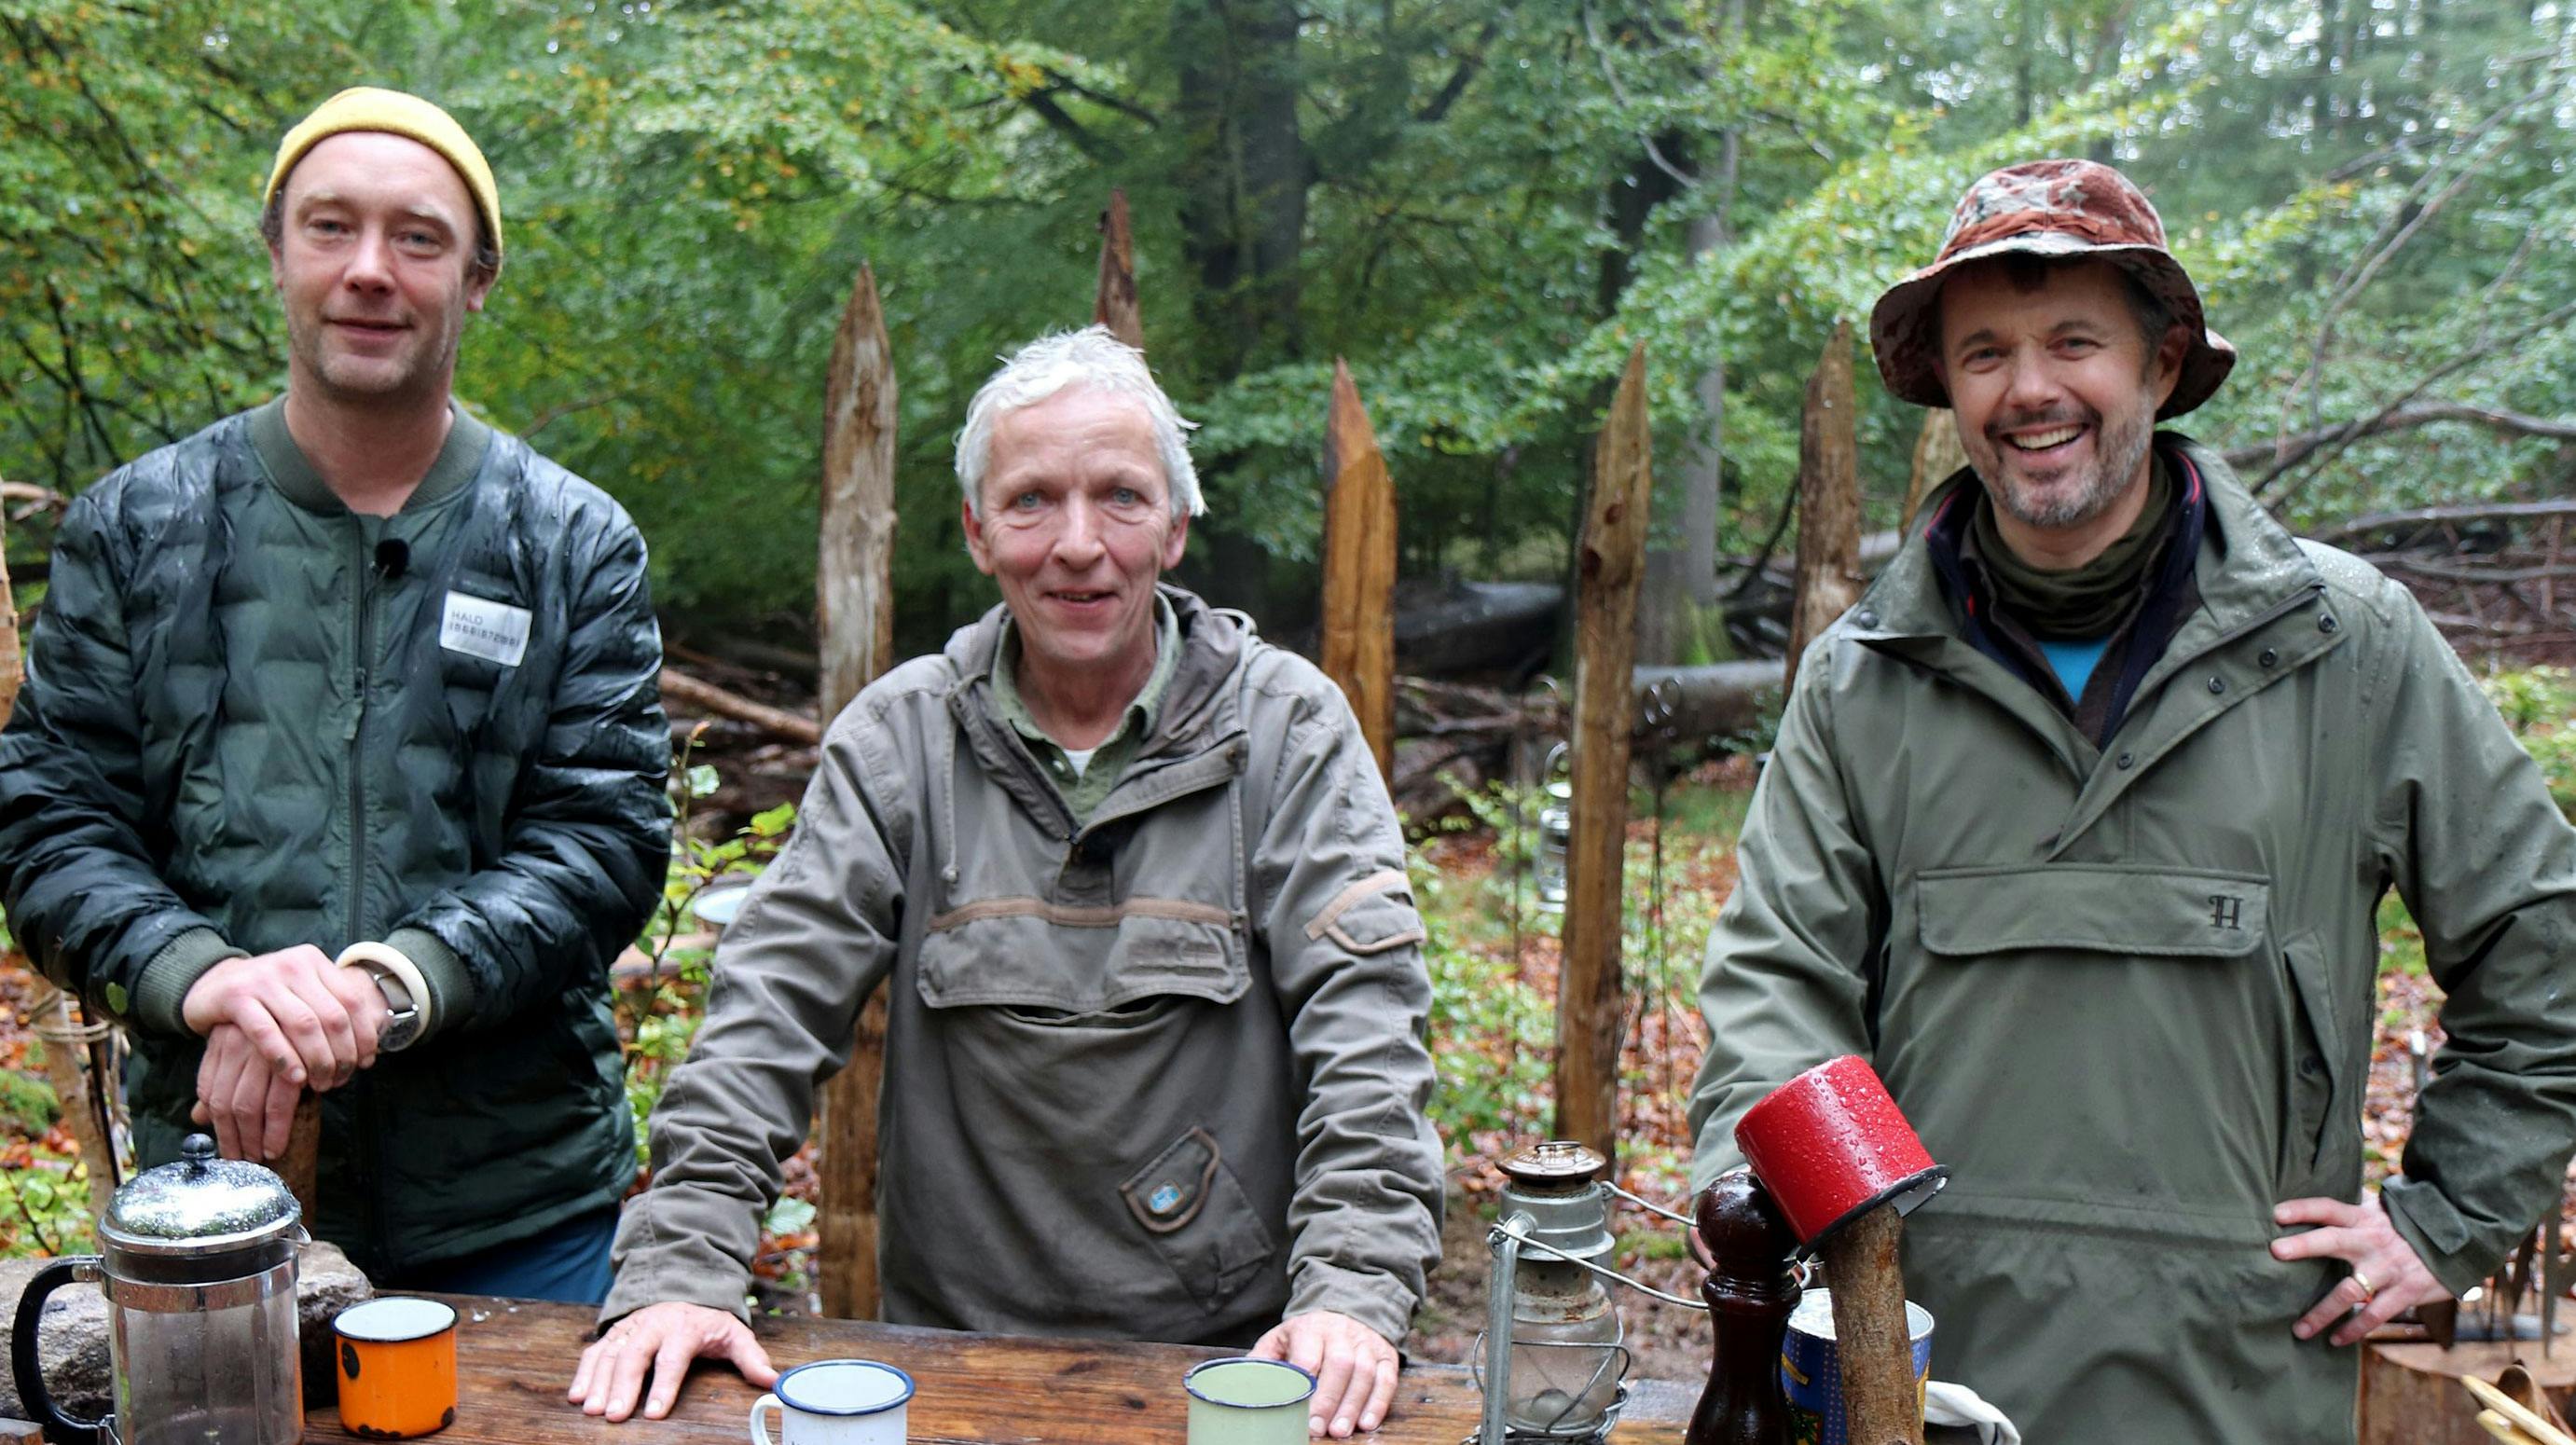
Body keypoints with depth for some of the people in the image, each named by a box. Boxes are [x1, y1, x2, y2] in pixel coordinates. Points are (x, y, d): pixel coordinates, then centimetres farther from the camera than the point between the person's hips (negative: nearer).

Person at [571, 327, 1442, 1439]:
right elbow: (773, 1001, -1)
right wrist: (678, 1265, -12)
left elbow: (1364, 1014, -7)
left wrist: (1354, 1289, -18)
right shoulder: (898, 735, 4)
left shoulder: (1289, 729, 0)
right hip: (952, 1343, 2)